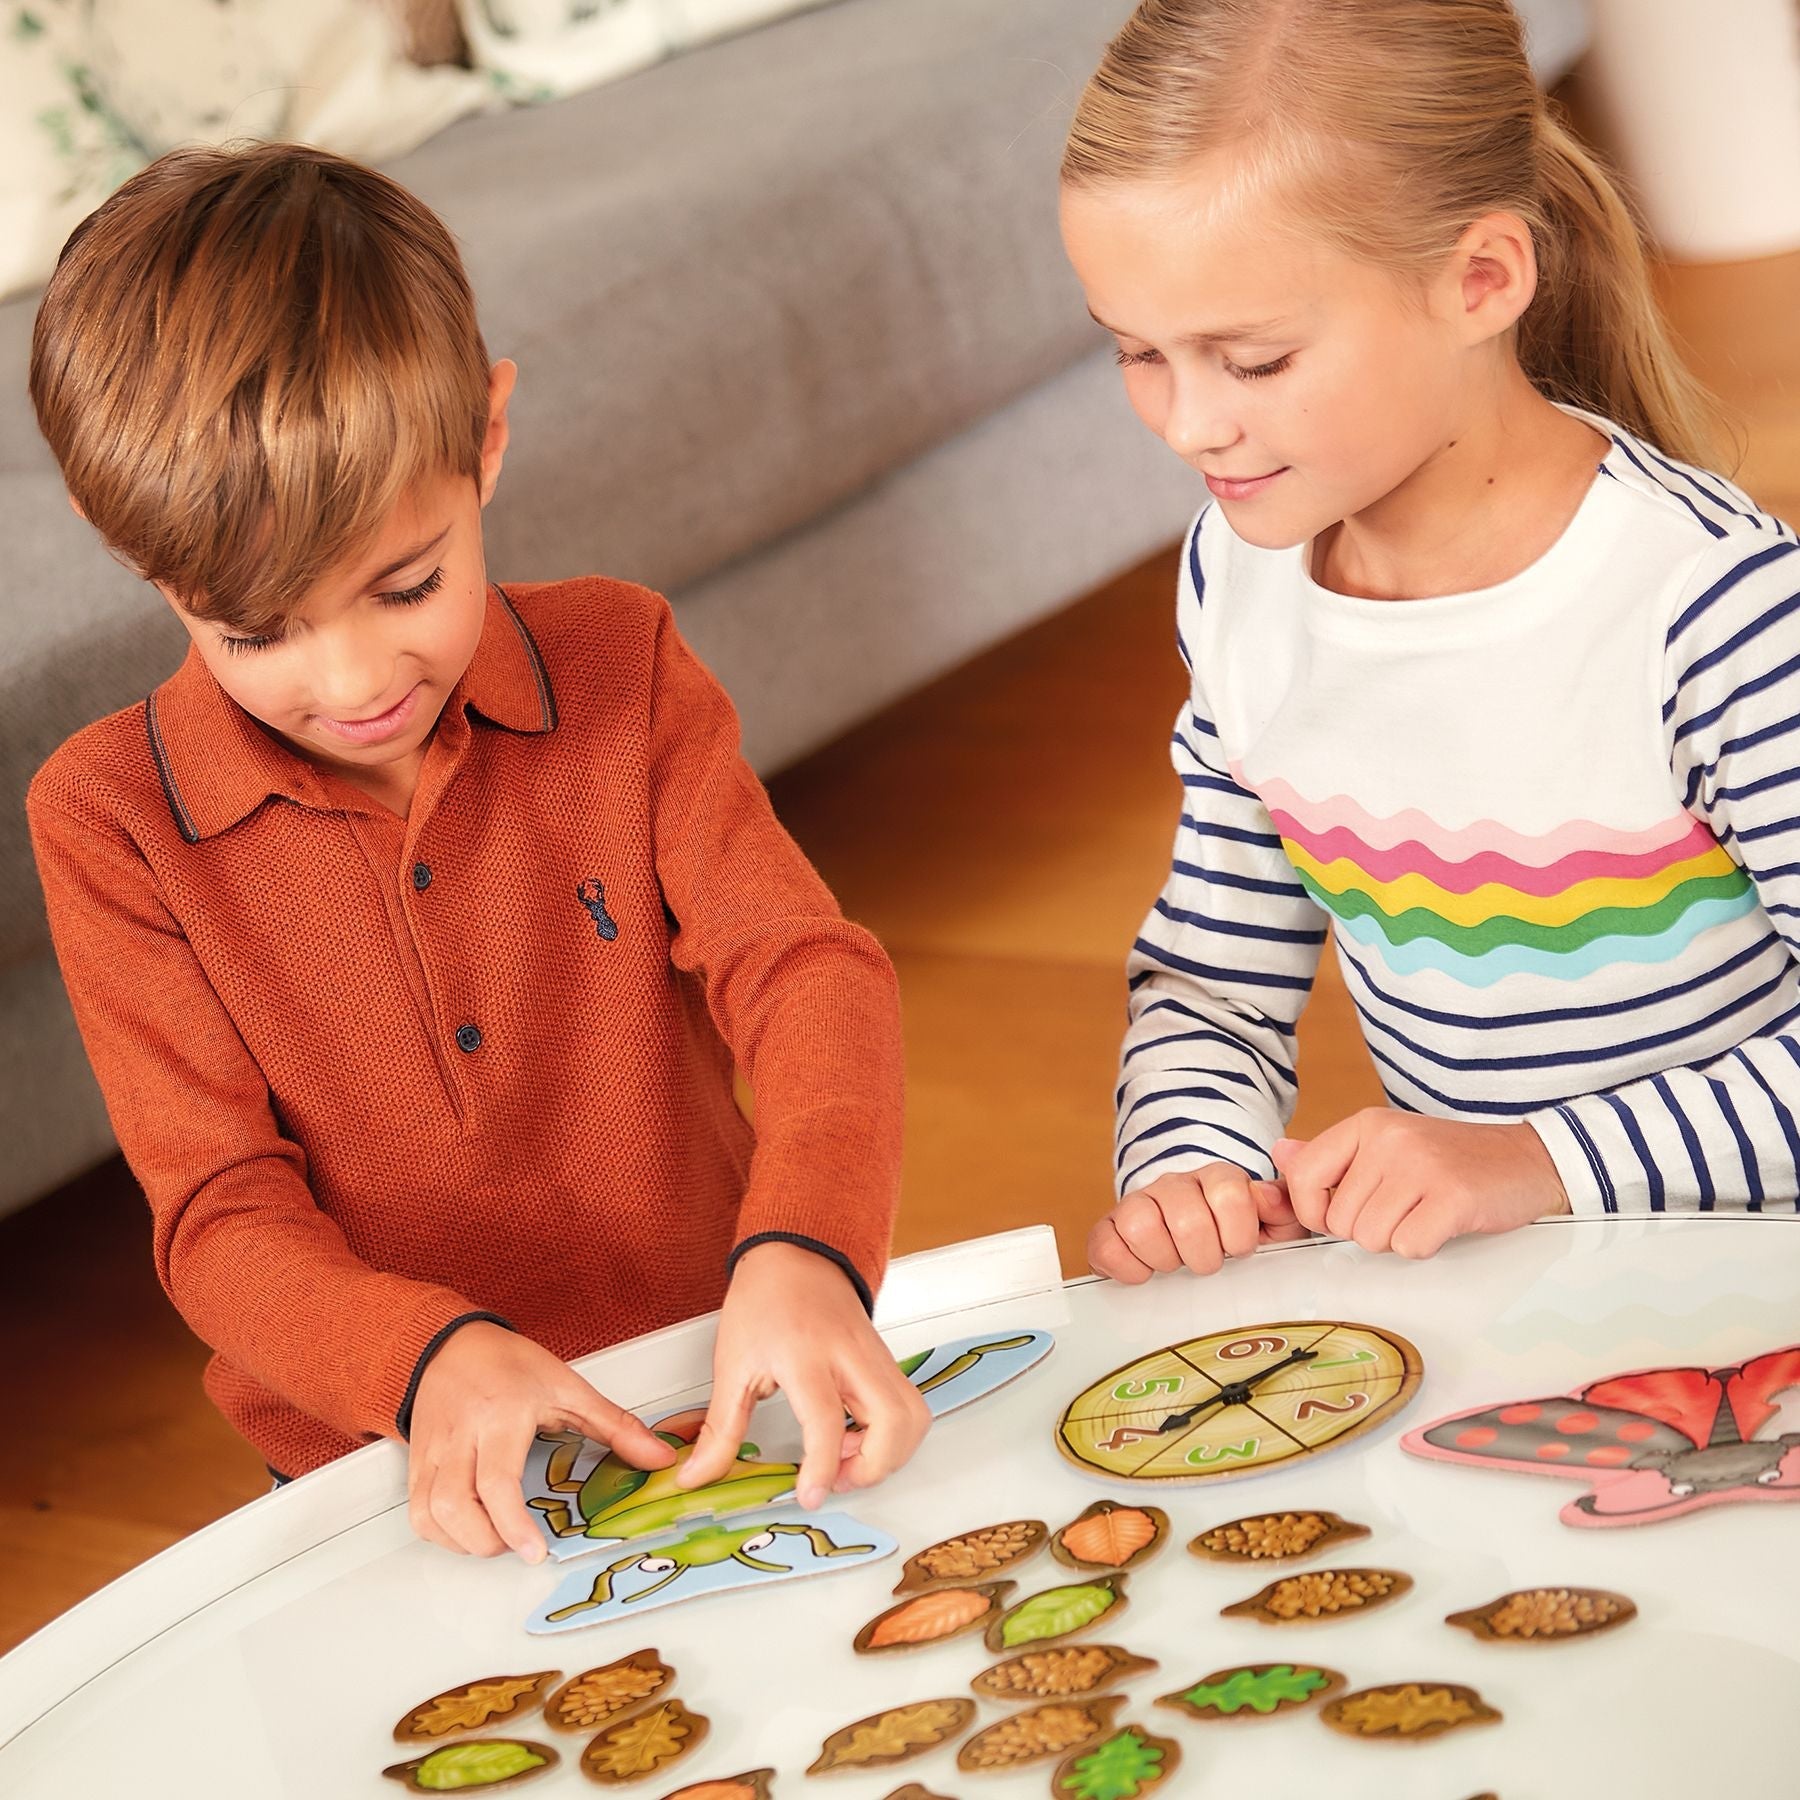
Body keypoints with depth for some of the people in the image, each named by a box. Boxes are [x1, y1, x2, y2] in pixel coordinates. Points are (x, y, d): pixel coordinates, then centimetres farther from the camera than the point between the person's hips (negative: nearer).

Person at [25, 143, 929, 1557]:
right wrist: (431, 1358, -28)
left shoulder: (619, 666, -1)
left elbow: (802, 966, -8)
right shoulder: (109, 824, -5)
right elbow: (221, 1216, -7)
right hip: (405, 1484, 0)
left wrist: (800, 1253, -28)